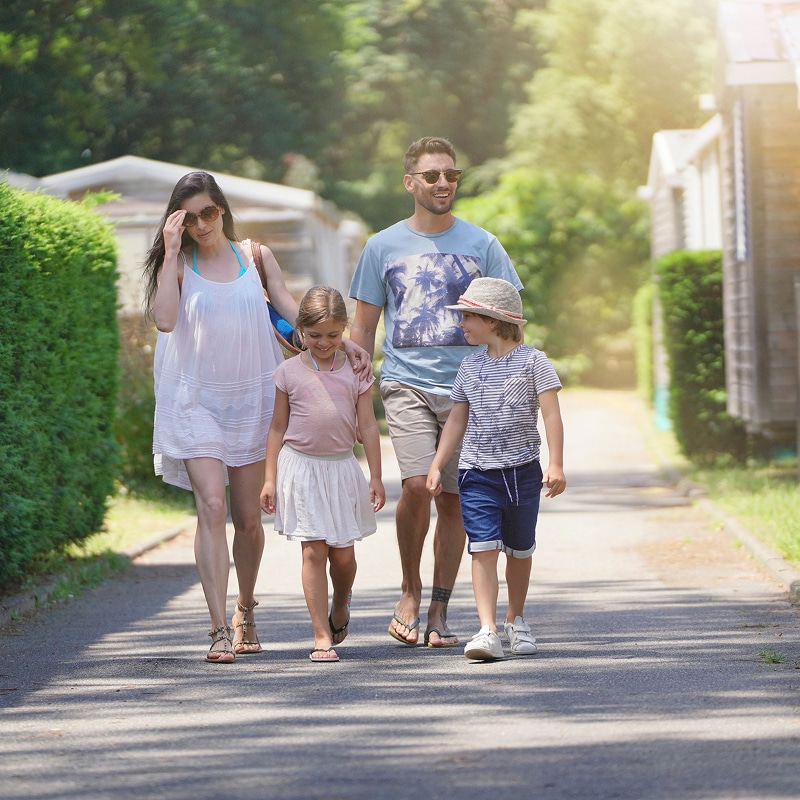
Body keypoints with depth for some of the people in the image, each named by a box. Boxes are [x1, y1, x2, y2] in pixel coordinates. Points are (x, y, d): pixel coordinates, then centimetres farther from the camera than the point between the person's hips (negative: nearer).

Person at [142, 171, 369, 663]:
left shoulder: (255, 257, 9)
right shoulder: (178, 264, 3)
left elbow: (293, 310, 5)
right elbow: (165, 319, -14)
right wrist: (172, 253, -13)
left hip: (251, 398, 2)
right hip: (197, 398, -2)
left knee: (248, 516, 6)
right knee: (212, 506, -16)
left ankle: (245, 611, 29)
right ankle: (220, 629, -18)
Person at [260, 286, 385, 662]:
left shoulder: (355, 372, 4)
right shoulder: (289, 371, 2)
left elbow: (368, 426, 6)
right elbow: (278, 427, 6)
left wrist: (375, 477, 3)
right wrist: (269, 479, 3)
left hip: (342, 467, 1)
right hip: (301, 466, -1)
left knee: (343, 553, 4)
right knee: (313, 551, -5)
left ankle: (340, 607, 36)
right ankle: (322, 636, -2)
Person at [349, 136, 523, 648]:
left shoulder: (481, 244, 6)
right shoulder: (384, 246, 7)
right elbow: (363, 328, 12)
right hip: (406, 384, -1)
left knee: (454, 498, 2)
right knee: (417, 485, -19)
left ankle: (440, 610, 13)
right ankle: (410, 589, 3)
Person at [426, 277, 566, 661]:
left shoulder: (533, 361, -4)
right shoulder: (470, 366, 9)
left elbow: (551, 414, -8)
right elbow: (457, 420, 16)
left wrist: (555, 464, -17)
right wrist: (437, 465, 12)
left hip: (522, 472, -2)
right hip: (477, 472, 2)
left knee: (519, 550, 11)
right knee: (483, 548, -12)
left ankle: (515, 619, 31)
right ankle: (487, 630, -19)